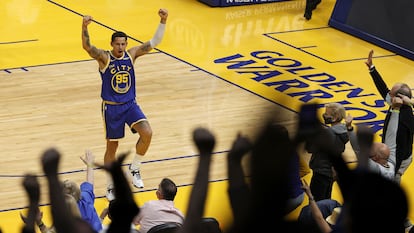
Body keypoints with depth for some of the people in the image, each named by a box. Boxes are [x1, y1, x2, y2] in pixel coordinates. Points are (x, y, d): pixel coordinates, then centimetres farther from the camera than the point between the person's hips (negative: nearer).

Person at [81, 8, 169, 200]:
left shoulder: (131, 54, -2)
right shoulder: (104, 58, -13)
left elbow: (154, 42, -4)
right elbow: (87, 47, -31)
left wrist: (163, 22, -17)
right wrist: (84, 28, -50)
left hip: (130, 105, 3)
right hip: (111, 108, -3)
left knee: (147, 134, -18)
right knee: (112, 147, 6)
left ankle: (134, 169, 5)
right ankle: (110, 187, 22)